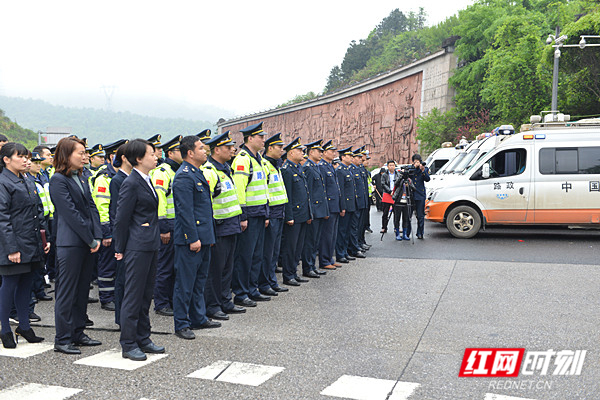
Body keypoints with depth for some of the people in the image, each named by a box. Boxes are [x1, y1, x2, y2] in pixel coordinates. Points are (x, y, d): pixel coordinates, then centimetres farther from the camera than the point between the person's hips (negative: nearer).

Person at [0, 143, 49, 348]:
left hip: (32, 245, 8)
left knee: (25, 285, 14)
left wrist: (45, 238, 11)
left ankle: (24, 326, 24)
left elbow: (39, 213, 18)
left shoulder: (28, 183, 14)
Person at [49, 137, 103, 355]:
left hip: (87, 243, 8)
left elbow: (91, 207, 10)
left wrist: (97, 236, -1)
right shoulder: (58, 180, -10)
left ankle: (78, 333, 23)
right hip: (70, 243, -8)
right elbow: (71, 213, -15)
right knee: (66, 292, -1)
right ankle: (62, 340, 8)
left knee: (82, 290, 13)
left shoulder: (81, 178, 14)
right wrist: (91, 239, -14)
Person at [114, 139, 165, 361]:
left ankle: (143, 339, 25)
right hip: (137, 247, -9)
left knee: (146, 294, 15)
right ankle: (128, 345, 9)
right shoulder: (131, 184, -14)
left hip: (150, 245, 9)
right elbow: (121, 218, -13)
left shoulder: (146, 181, 14)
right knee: (133, 296, -1)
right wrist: (120, 249, -9)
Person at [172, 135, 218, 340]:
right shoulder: (184, 176, -15)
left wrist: (209, 235, 21)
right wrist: (193, 238, -21)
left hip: (203, 237, 10)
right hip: (190, 239, -10)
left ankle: (198, 318, 27)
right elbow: (185, 211, -20)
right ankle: (181, 324, 8)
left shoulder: (197, 173, 16)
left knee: (199, 279, 17)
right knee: (185, 282, -1)